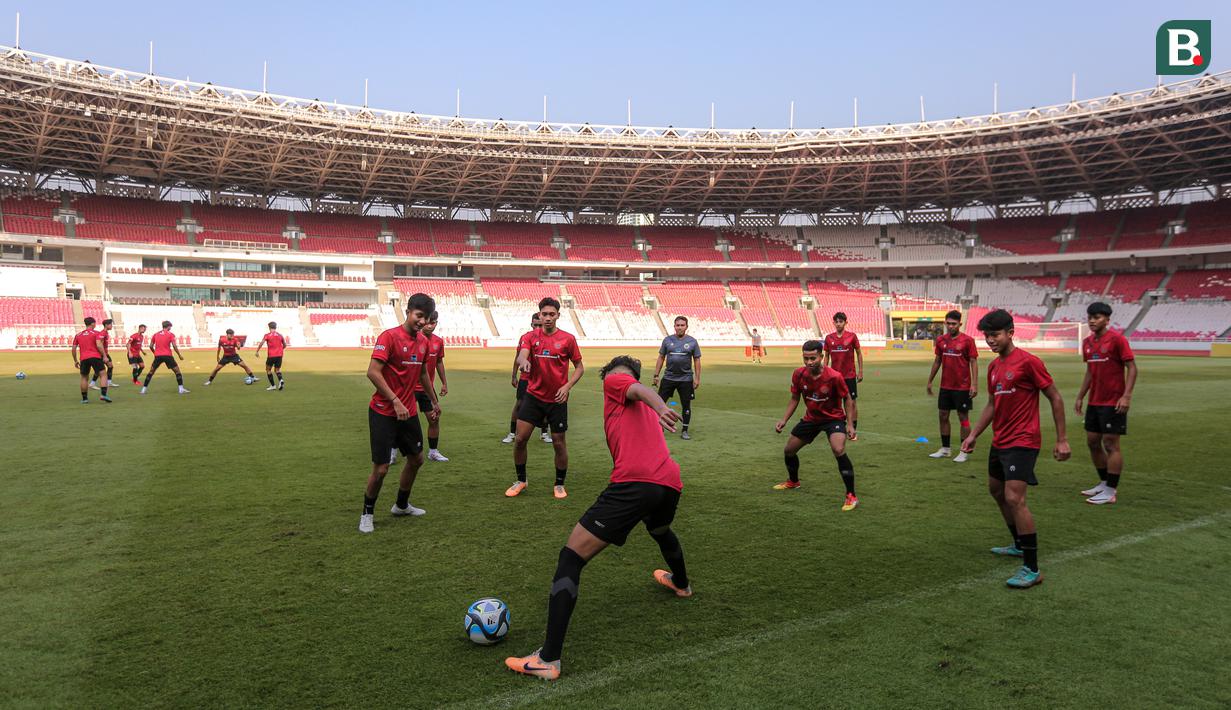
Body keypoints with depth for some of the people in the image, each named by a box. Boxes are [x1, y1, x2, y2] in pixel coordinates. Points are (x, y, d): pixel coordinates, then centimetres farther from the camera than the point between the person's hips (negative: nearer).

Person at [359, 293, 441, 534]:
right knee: (381, 468, -4)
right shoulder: (389, 337, -16)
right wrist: (396, 402, -25)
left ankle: (401, 505, 37)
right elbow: (373, 372, -22)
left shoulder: (423, 341, 6)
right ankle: (367, 514, 18)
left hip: (409, 412, 8)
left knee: (416, 458, 17)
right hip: (383, 412, -7)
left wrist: (434, 401, 27)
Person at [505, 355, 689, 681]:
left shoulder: (614, 380, 12)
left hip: (635, 482, -8)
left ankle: (548, 660, -12)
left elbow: (642, 390, -8)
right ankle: (681, 583, 69)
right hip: (670, 482, 8)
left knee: (571, 557, -5)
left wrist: (660, 408, -28)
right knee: (661, 531, 43)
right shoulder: (646, 409, 34)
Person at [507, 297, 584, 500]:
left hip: (557, 399, -1)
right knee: (520, 439, -2)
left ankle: (560, 484, 24)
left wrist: (567, 386, -13)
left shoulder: (568, 339, -4)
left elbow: (579, 367, 2)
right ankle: (520, 480, 19)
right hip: (533, 396, 2)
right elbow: (521, 355, -17)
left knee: (559, 443, 5)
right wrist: (523, 361, -42)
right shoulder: (531, 337, 1)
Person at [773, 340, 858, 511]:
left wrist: (850, 424, -19)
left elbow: (847, 399, -12)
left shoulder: (834, 376, -27)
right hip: (811, 418, 5)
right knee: (788, 450, 12)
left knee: (839, 451, -30)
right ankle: (793, 481, 44)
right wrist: (784, 420, -9)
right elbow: (794, 398, 1)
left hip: (834, 418, -5)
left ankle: (851, 496, -17)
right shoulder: (798, 375, -15)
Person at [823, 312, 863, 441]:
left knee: (852, 402, 0)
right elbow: (826, 356, 11)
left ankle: (853, 431, 8)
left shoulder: (852, 336, -2)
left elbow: (859, 353, 4)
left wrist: (860, 371, 1)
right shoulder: (829, 338, 3)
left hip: (850, 375, -2)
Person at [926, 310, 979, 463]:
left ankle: (964, 452, 9)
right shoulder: (941, 340, 5)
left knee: (963, 417, 2)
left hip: (962, 387, -5)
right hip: (945, 386, 5)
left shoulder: (967, 340, -9)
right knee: (943, 416, 9)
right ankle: (945, 449, 21)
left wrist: (974, 384, -16)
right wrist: (930, 381, 16)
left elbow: (974, 362, -9)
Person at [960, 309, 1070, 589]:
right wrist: (973, 435, 17)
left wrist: (1062, 440, -11)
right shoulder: (993, 366, 10)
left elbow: (1055, 398, -10)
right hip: (999, 442, 10)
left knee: (1014, 499, -17)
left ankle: (1032, 569, -11)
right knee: (996, 491, 21)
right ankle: (1019, 545, 40)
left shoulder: (1027, 361, -14)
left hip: (1022, 442, -9)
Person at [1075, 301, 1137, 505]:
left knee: (1111, 445, -4)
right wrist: (1080, 396, 17)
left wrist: (1126, 395, -21)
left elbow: (1132, 368, -12)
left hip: (1113, 403, -8)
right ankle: (1104, 483, 27)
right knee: (1092, 442, 13)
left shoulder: (1117, 339, -11)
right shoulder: (1087, 342, 10)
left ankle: (1110, 492, 2)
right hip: (1094, 402, 8)